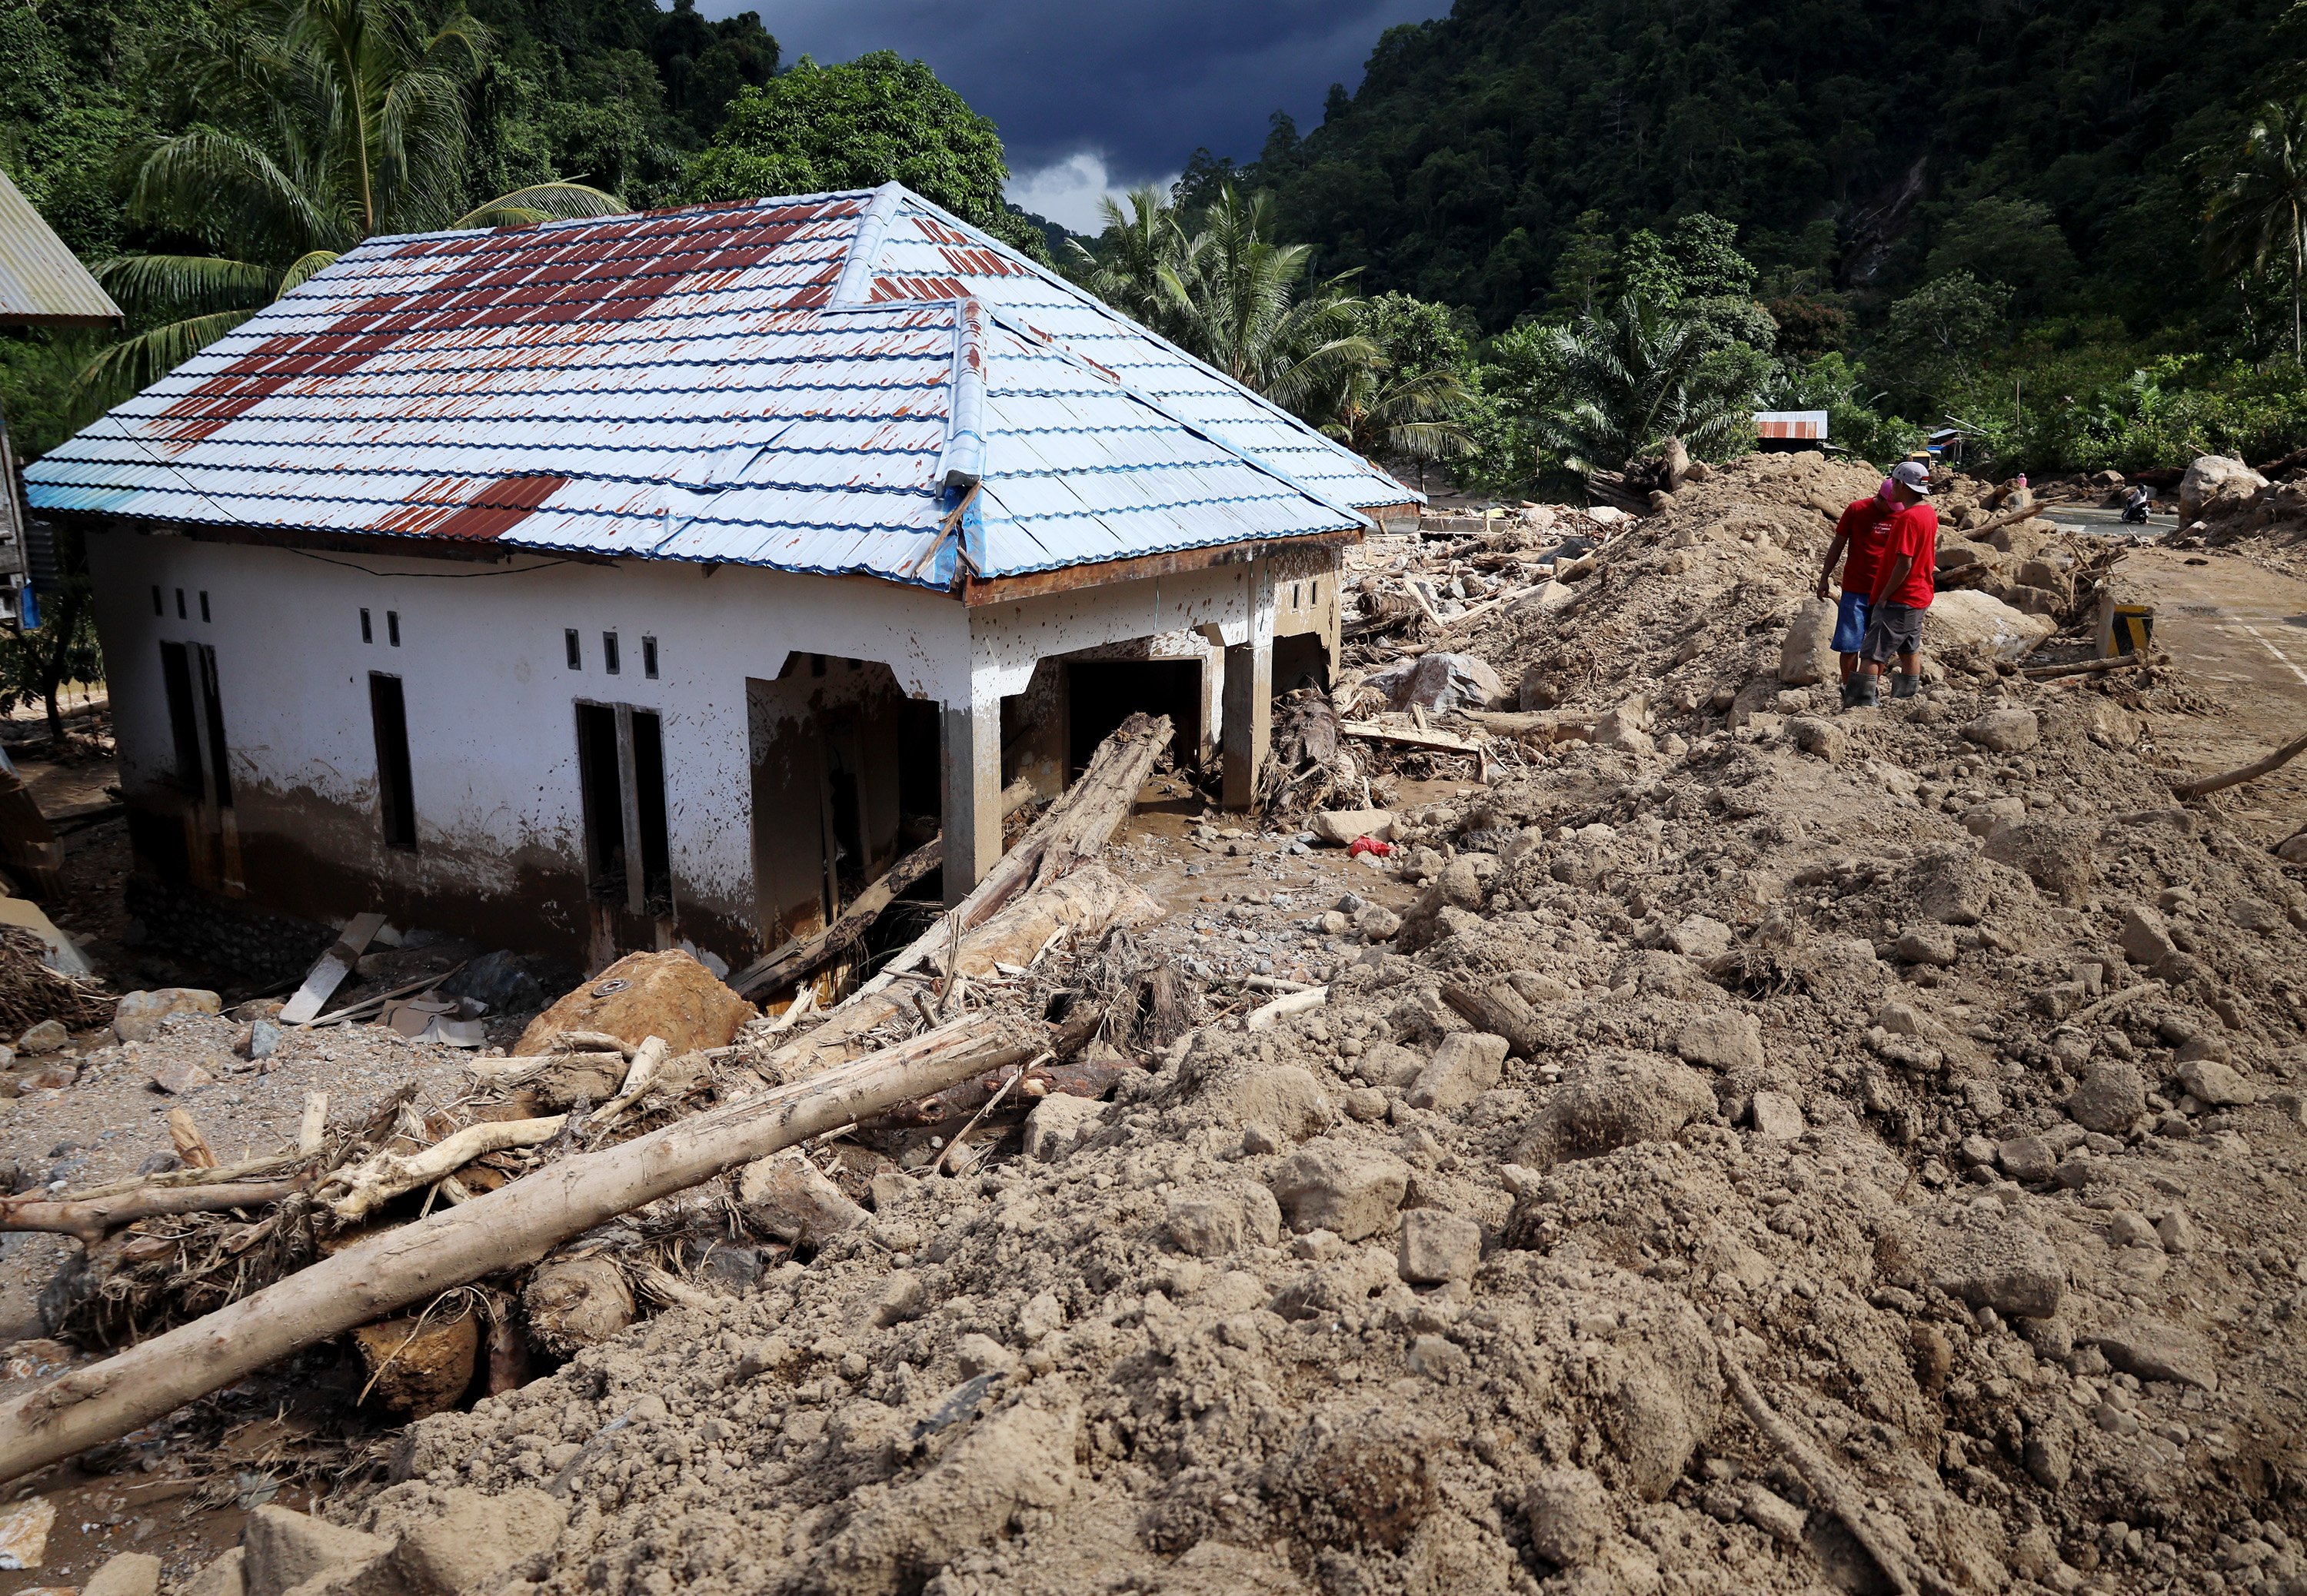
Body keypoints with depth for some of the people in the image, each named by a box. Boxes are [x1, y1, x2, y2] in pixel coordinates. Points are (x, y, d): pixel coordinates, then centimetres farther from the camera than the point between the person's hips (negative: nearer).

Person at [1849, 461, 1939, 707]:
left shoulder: (1908, 518, -21)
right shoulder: (1929, 512, 9)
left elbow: (1904, 564, -23)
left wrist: (1884, 596, -16)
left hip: (1899, 600, -10)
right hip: (1919, 597, 10)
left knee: (1871, 654, -7)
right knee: (1909, 652, 16)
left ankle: (1864, 704, -9)